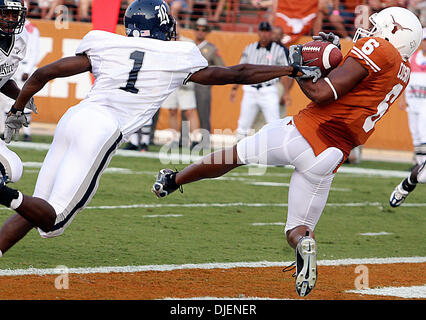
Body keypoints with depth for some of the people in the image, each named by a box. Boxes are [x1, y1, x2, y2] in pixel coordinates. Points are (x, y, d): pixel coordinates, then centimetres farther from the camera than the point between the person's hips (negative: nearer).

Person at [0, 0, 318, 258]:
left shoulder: (104, 47, 16)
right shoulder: (179, 59, 11)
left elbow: (43, 74, 14)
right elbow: (237, 74, 20)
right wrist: (293, 70, 31)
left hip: (73, 118, 4)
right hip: (103, 131, -4)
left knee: (37, 212, 10)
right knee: (53, 221, -5)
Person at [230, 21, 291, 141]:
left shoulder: (278, 50, 0)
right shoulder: (249, 48, 10)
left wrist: (286, 92, -8)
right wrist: (234, 88, 10)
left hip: (268, 92, -3)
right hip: (250, 90, 3)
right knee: (243, 124, 7)